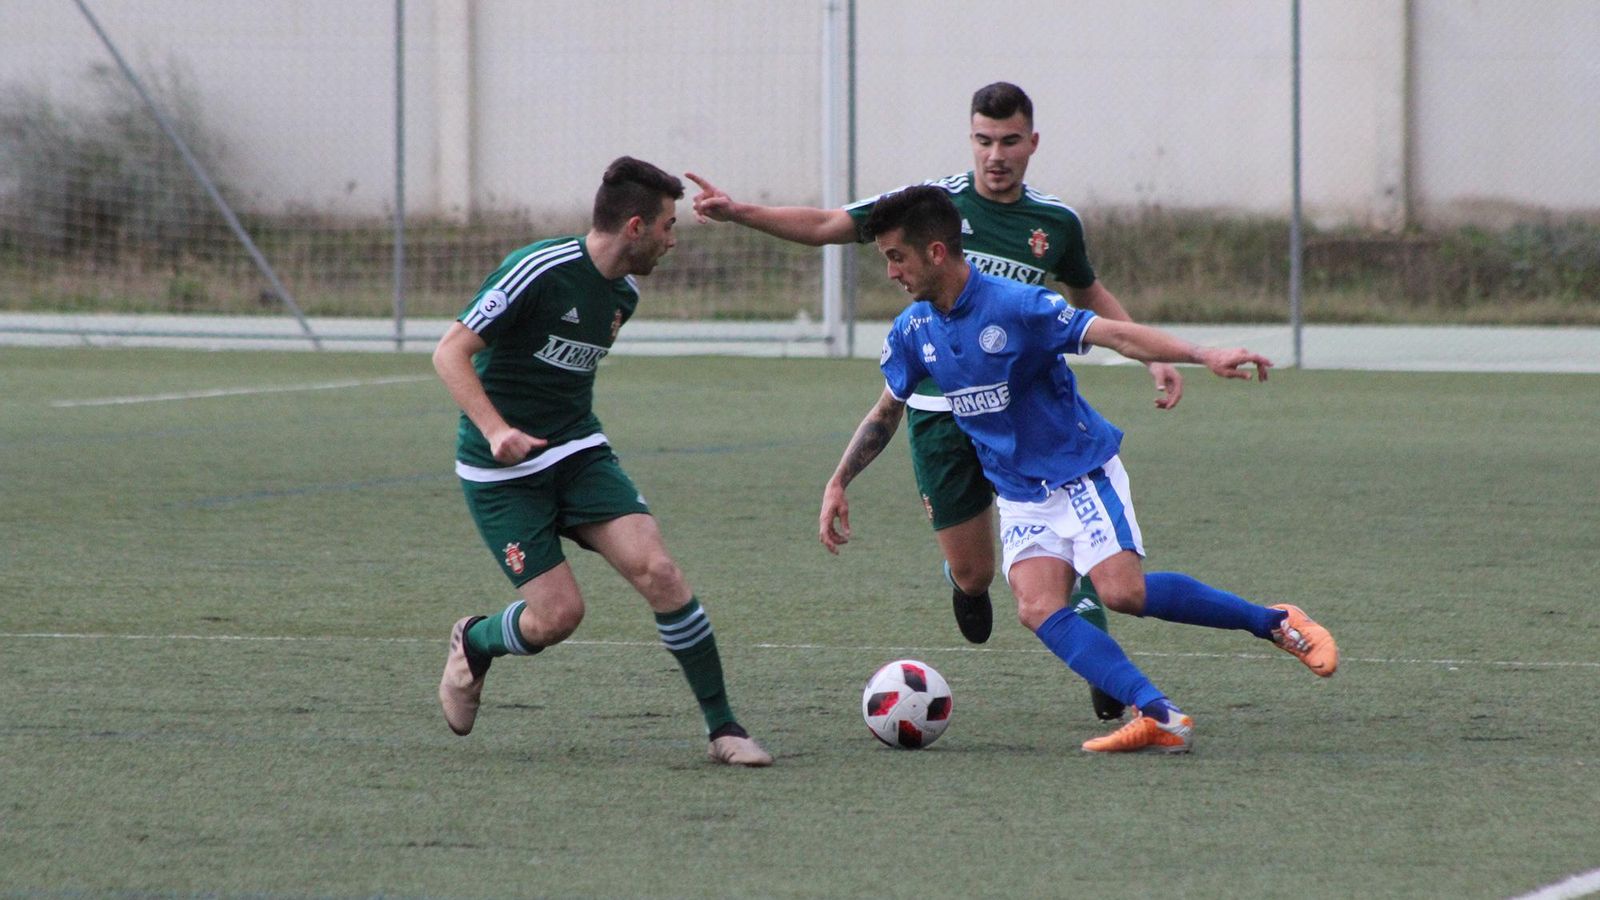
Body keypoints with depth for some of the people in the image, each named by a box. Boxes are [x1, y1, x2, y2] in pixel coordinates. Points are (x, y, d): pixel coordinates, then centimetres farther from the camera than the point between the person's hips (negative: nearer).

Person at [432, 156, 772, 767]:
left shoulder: (624, 294, 6)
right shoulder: (541, 270, -18)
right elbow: (450, 353, -18)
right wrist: (496, 429, -30)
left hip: (579, 453, 6)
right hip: (501, 470, -6)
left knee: (656, 569, -15)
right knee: (558, 614, -12)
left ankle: (722, 727, -8)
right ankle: (473, 643, 23)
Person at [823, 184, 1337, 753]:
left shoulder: (1013, 306, -18)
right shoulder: (912, 332, 2)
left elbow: (1114, 334, -25)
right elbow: (886, 414, 19)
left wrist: (1204, 357, -38)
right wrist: (838, 486, 15)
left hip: (1081, 472, -5)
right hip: (1020, 497, 6)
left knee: (1123, 592, -24)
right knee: (1037, 609, -21)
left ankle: (1277, 623, -4)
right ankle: (1158, 716, -29)